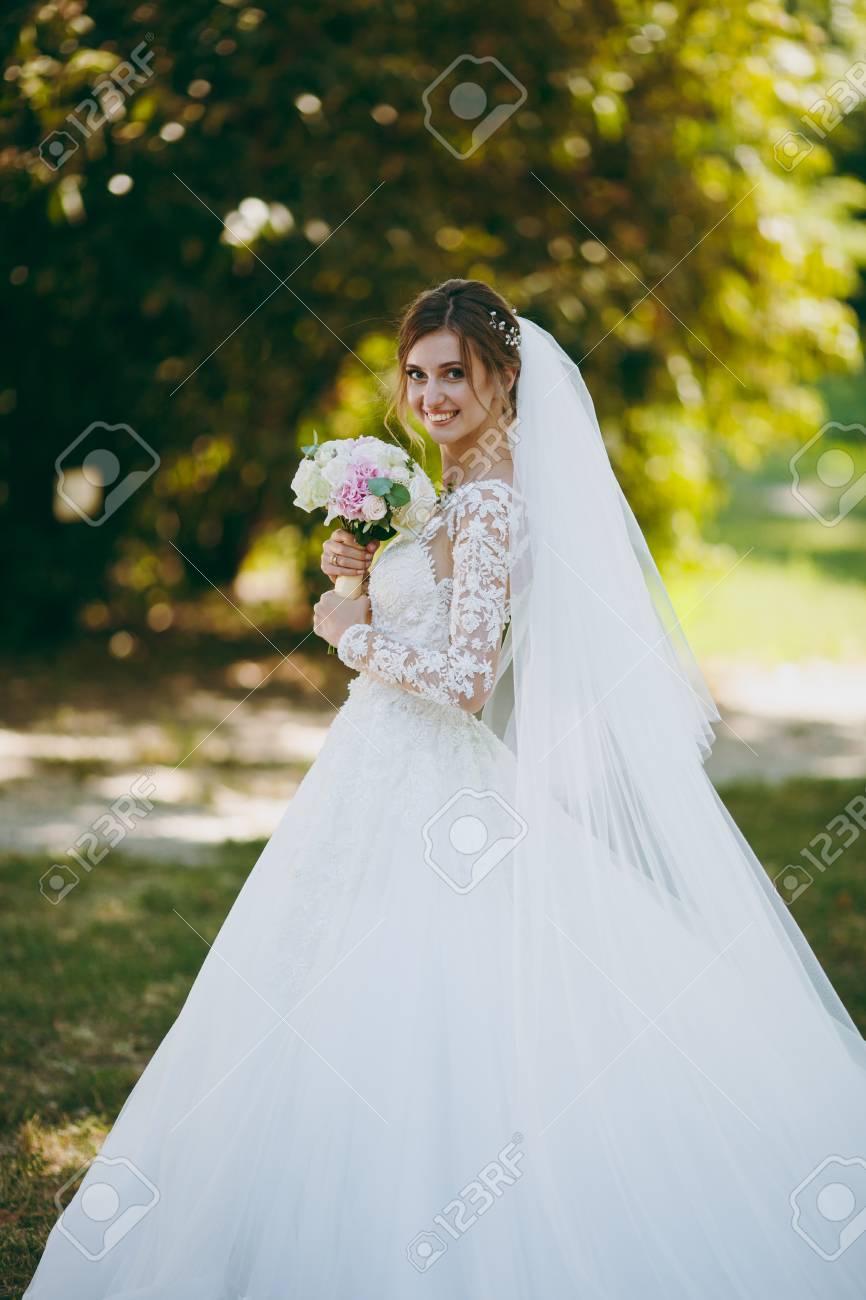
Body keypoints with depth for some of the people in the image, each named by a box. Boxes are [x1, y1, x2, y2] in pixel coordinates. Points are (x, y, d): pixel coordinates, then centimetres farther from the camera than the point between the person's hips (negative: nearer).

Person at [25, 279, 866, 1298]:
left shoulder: (492, 501, -16)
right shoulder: (467, 491, 13)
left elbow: (465, 680, -24)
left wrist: (350, 631, -11)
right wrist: (370, 573, 7)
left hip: (426, 791, -10)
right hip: (391, 782, 10)